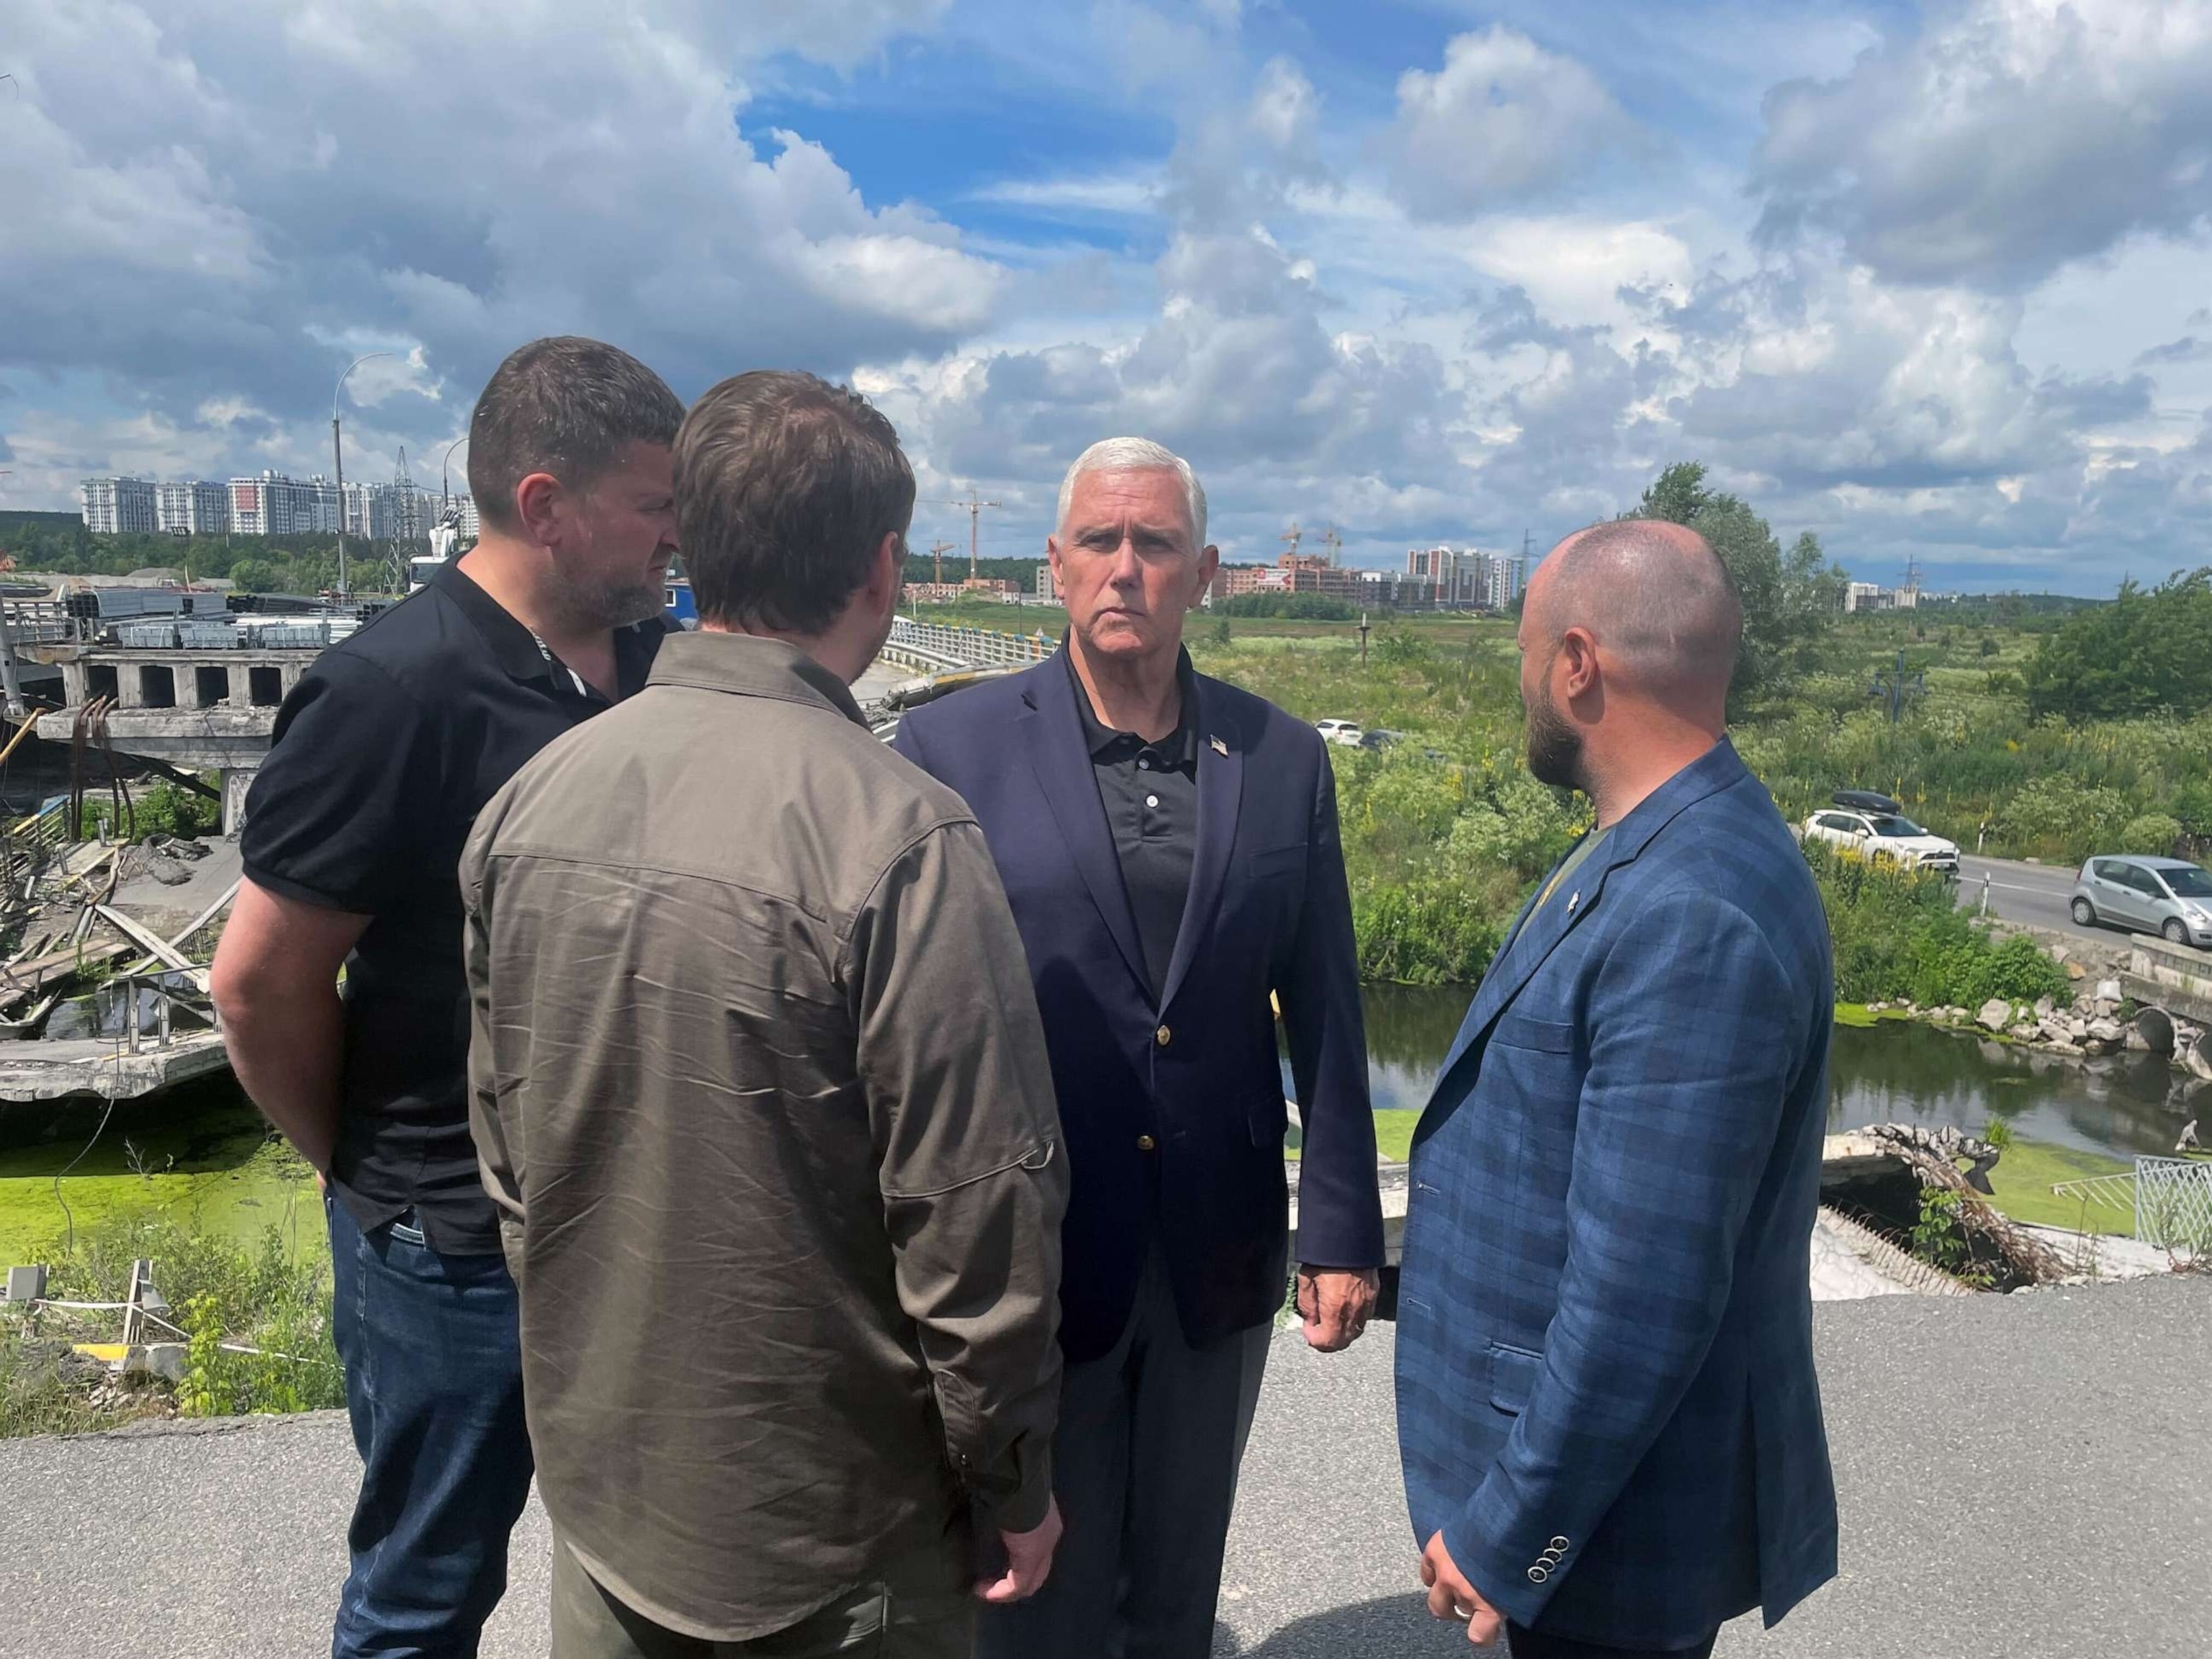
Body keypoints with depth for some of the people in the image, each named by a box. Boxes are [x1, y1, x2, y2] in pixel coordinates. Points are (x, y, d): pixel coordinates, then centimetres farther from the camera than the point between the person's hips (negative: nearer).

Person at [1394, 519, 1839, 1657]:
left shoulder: (1695, 919, -29)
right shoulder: (1652, 856, 1)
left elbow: (1642, 1296, -28)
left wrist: (1506, 1535, -17)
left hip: (1609, 1498, -8)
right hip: (1568, 1432, 8)